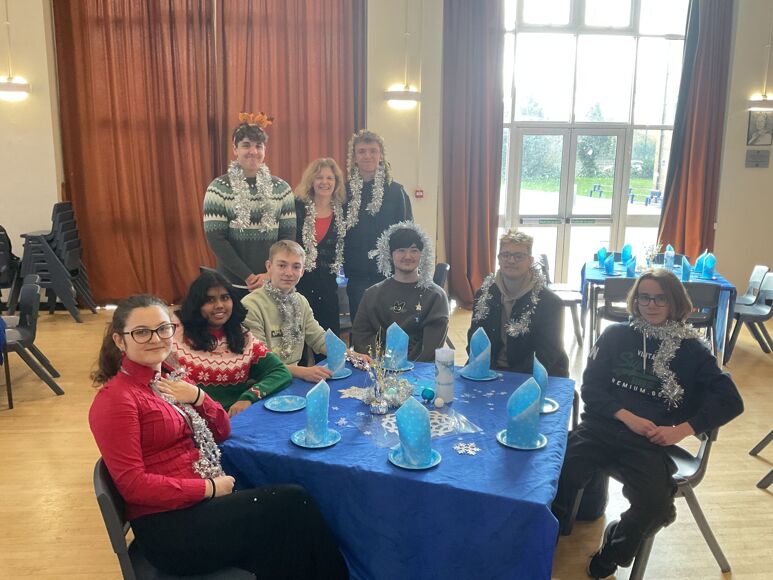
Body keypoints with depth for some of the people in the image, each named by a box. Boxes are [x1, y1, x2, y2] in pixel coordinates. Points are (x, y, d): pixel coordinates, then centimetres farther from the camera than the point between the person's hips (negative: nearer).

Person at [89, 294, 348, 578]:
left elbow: (222, 433, 13)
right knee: (292, 502, -18)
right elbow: (132, 484, -17)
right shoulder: (115, 398, -11)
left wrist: (198, 397, -6)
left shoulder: (168, 381, 13)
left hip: (205, 502, 7)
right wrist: (210, 488, -15)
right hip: (169, 526, -7)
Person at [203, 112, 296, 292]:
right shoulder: (218, 188, -3)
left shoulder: (282, 188, 4)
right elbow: (215, 239, -8)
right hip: (233, 282, -2)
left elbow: (289, 235, 2)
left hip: (273, 282, 2)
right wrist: (248, 277, -13)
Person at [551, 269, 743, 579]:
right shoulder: (616, 335, 10)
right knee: (557, 473, -27)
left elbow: (730, 401, 4)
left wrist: (681, 430, -8)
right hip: (602, 426, 1)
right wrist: (628, 417, -10)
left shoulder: (692, 349, 9)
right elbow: (591, 386, 5)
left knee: (655, 507, -27)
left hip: (652, 441, 0)